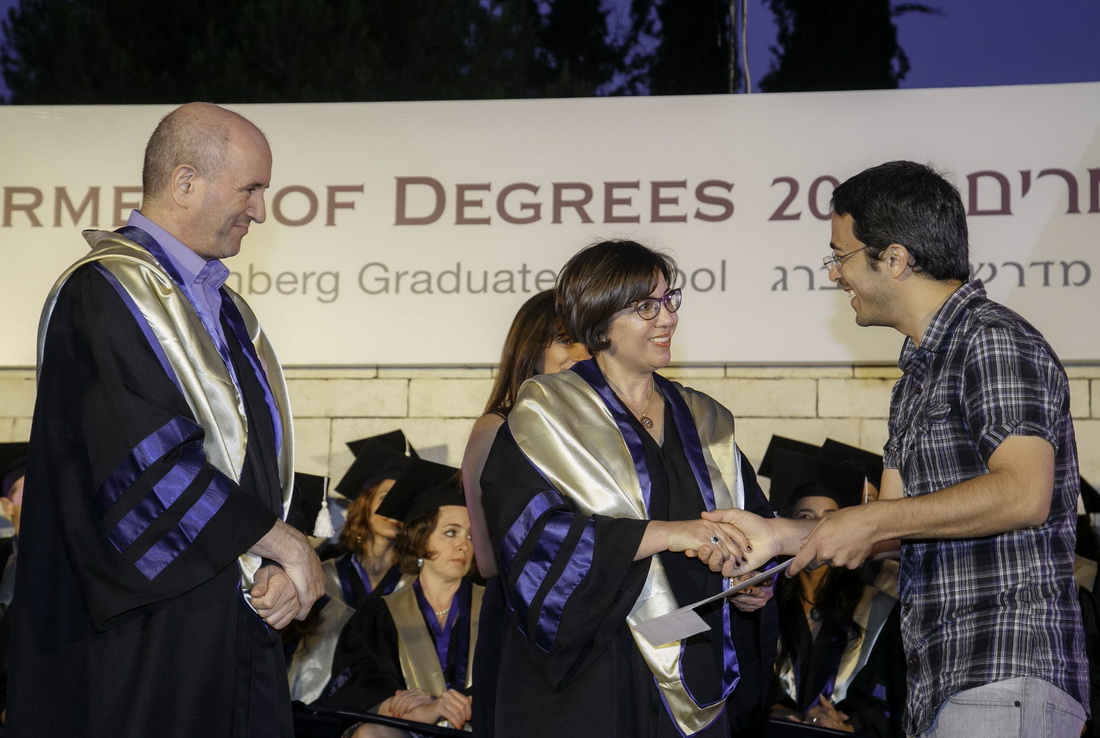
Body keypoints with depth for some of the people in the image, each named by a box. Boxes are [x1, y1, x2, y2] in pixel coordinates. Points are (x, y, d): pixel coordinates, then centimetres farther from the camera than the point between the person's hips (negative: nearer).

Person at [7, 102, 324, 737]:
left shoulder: (221, 305, 15)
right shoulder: (108, 292, -12)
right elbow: (150, 465, -20)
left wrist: (281, 567, -5)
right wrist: (280, 543, -11)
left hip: (240, 624, 8)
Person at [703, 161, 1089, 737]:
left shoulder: (995, 341, -9)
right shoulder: (918, 373, 22)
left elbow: (1024, 494, -22)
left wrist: (872, 520, -16)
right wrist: (778, 534, 9)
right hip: (941, 685, 9)